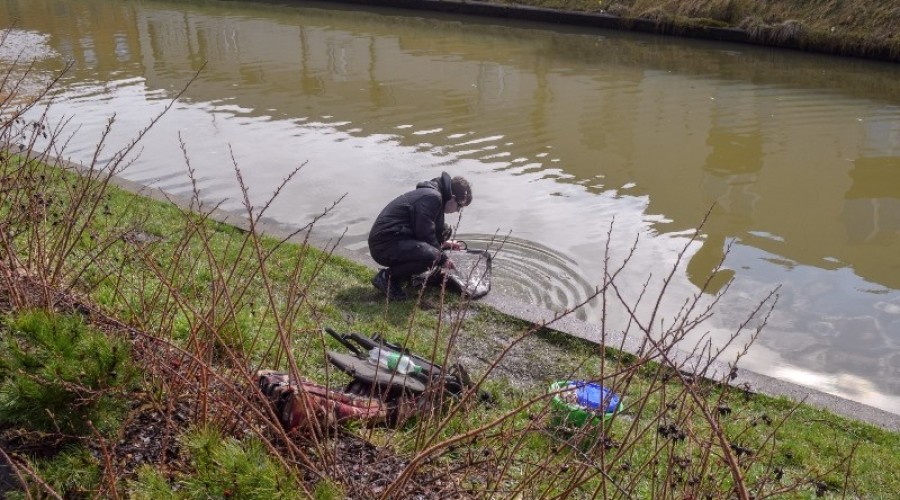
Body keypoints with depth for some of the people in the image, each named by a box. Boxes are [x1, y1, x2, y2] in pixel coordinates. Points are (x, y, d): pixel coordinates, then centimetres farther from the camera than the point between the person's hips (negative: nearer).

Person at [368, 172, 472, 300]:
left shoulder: (433, 194, 16)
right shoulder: (432, 197, -16)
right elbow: (425, 235, -18)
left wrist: (442, 244, 19)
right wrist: (442, 259, -6)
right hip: (384, 245, -11)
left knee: (443, 229, 12)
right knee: (431, 256, -30)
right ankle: (387, 277, -9)